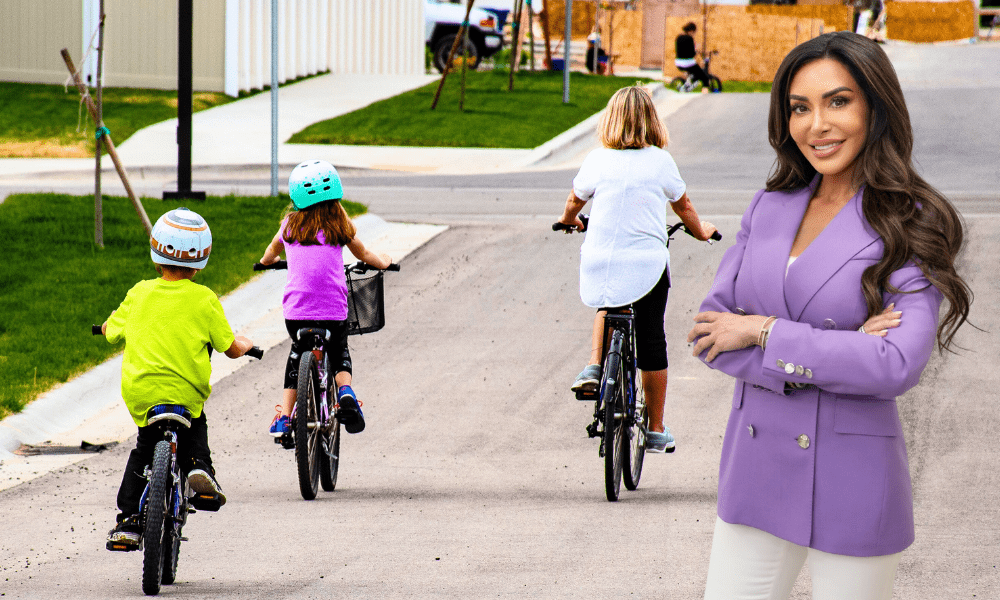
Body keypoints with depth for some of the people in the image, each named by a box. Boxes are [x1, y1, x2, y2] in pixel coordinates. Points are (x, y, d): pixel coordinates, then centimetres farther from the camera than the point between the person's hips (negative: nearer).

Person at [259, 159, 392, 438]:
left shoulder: (290, 224, 6)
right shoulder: (339, 224, 2)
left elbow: (272, 251, 27)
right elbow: (363, 254, 19)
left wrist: (267, 260, 51)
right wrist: (383, 261, 40)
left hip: (296, 310, 1)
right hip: (333, 310, -1)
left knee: (297, 355, 26)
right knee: (339, 353, 25)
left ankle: (284, 416, 15)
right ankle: (345, 391, -6)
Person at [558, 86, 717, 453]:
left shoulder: (597, 161, 1)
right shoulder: (660, 161, -1)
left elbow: (574, 202, 18)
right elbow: (683, 206, 14)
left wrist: (568, 220, 41)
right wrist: (701, 230, 35)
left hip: (599, 262, 1)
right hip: (648, 264, -1)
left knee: (608, 307, 33)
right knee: (651, 343, 10)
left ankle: (594, 366, 9)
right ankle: (656, 431, 16)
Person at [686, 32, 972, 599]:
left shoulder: (912, 227, -8)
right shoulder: (770, 209, 7)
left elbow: (899, 365, -21)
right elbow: (710, 329, 0)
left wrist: (764, 331, -15)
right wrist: (823, 358, -16)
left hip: (851, 485, -4)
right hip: (757, 468, 5)